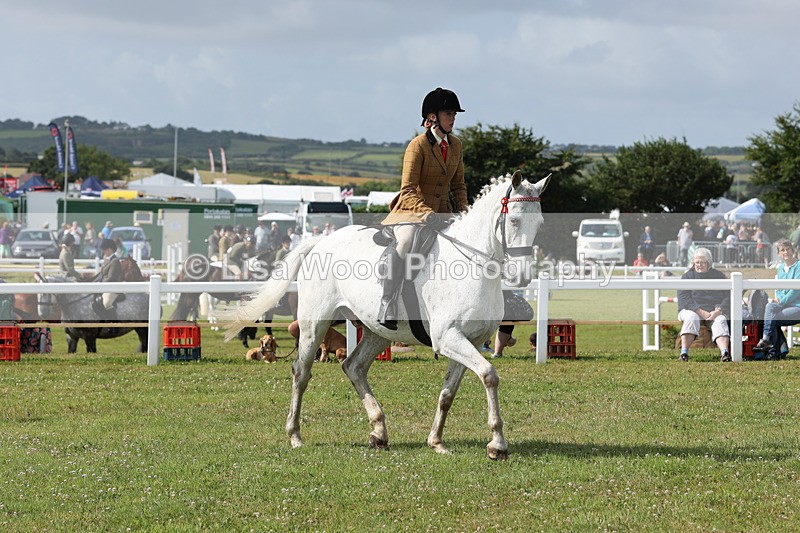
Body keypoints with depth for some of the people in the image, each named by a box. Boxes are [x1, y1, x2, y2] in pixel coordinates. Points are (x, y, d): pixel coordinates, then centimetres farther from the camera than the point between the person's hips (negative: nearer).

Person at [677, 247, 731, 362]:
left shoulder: (719, 276, 14)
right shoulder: (687, 276, 9)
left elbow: (727, 297, 6)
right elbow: (683, 298, -4)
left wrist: (718, 311, -14)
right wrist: (701, 312, -17)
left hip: (715, 311, 1)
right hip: (692, 309, -1)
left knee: (720, 321, -31)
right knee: (691, 317, -35)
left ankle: (724, 353, -52)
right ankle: (684, 353, -45)